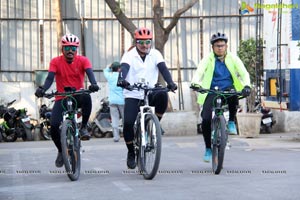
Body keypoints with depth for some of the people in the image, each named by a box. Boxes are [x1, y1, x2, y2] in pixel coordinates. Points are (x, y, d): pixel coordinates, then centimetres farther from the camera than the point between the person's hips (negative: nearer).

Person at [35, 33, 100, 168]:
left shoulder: (83, 60, -5)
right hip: (62, 98, 1)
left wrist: (93, 84, -45)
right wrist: (42, 89, -38)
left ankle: (83, 127, -15)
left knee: (86, 97, -38)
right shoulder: (56, 62, -5)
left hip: (78, 96, -1)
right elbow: (50, 78, -17)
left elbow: (89, 72, -22)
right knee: (54, 126, -18)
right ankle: (61, 151, 13)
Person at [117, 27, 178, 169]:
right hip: (132, 95, -1)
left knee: (162, 95, -33)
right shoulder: (129, 55, -3)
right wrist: (121, 80, -44)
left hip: (150, 93, 1)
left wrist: (170, 82, -30)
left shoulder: (155, 54, 3)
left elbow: (163, 68, -10)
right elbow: (124, 68, -21)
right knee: (128, 123, -17)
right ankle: (131, 153, 5)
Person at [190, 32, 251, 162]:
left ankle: (231, 122, -12)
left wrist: (246, 85, -28)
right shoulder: (208, 59, 1)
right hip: (211, 92, 0)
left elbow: (244, 73, -7)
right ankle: (208, 149, 3)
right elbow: (199, 72, -15)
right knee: (206, 120, -18)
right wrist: (195, 83, -37)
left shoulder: (233, 59, 4)